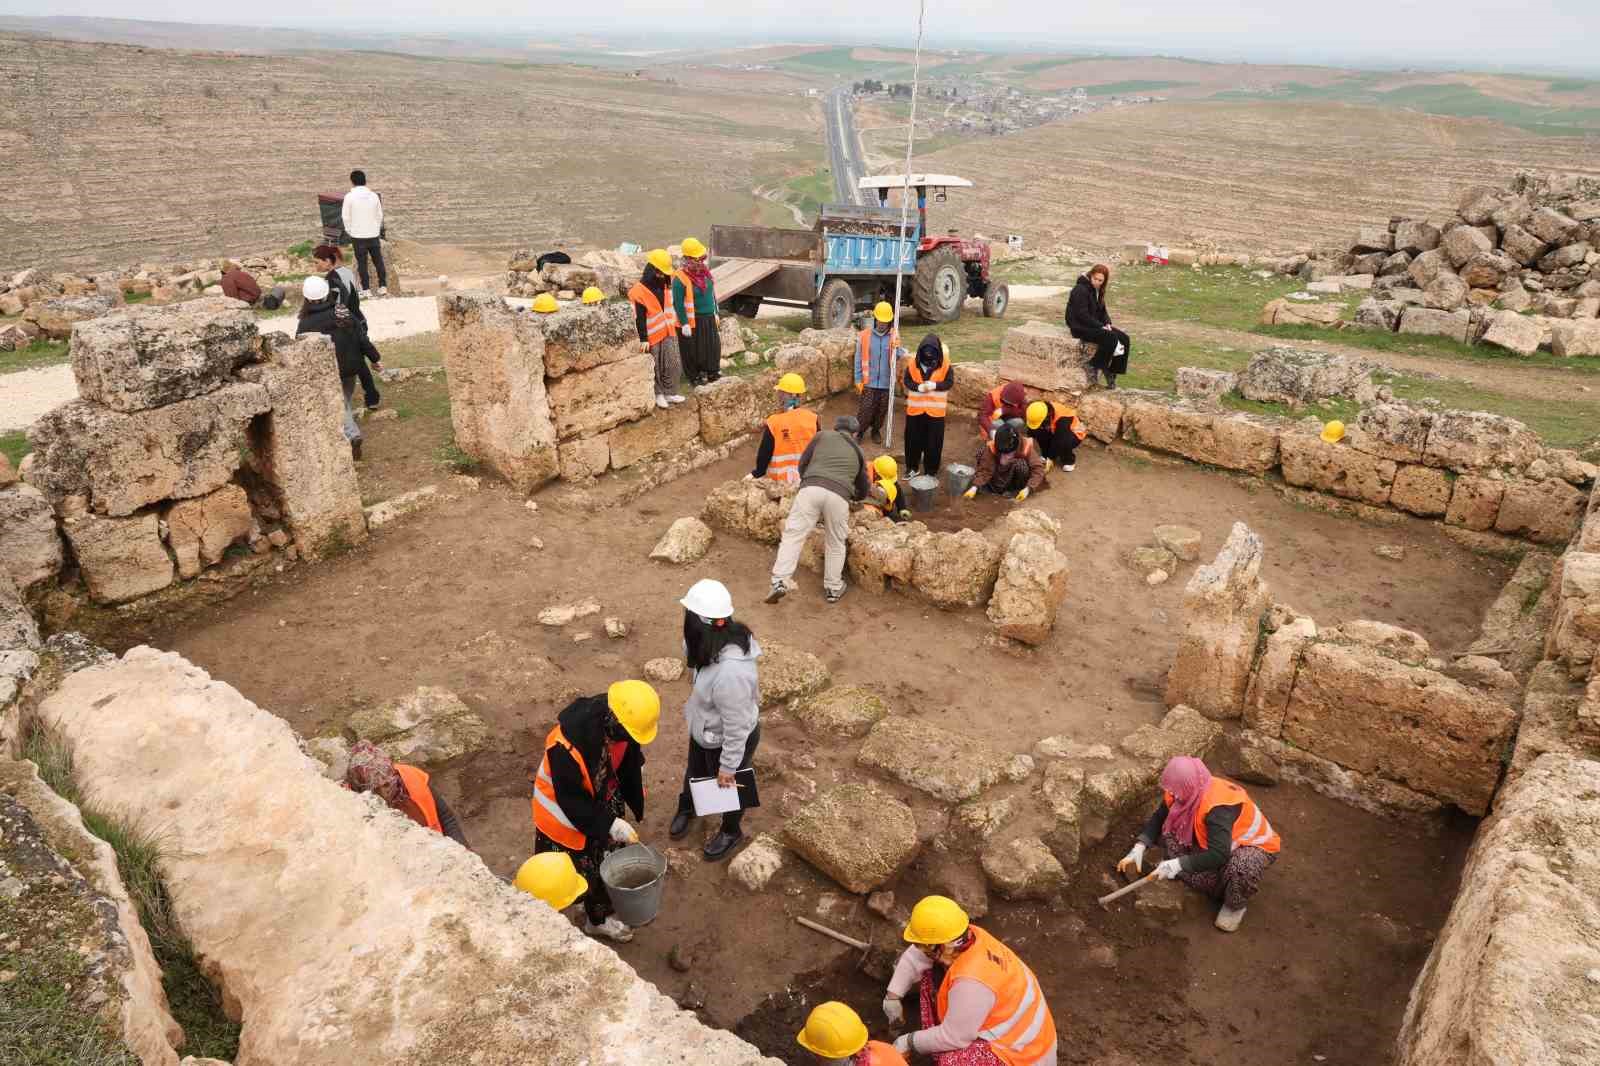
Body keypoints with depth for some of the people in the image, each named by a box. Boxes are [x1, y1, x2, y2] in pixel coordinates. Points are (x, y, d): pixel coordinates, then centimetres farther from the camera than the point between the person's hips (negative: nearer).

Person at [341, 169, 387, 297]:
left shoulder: (350, 196, -9)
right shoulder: (374, 195, 0)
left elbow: (346, 216, -5)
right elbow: (379, 215, 6)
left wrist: (349, 231, 10)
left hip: (358, 235, -2)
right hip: (374, 234, 3)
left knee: (362, 262, 5)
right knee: (378, 261, 10)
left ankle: (366, 290, 6)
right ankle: (383, 286, 9)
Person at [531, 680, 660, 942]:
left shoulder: (619, 725, -22)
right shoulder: (567, 745, -41)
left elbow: (630, 764, -1)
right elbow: (571, 800, -29)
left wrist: (636, 804, 5)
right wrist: (610, 824, -26)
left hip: (601, 802, 7)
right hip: (564, 812, -6)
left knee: (603, 864, 22)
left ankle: (599, 918, 45)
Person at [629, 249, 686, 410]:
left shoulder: (662, 284, 8)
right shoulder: (639, 291, -17)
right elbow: (639, 318, -18)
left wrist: (674, 324, 22)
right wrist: (643, 339, -20)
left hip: (668, 332, 7)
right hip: (653, 335, -7)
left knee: (672, 364, 7)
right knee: (656, 367, 3)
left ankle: (670, 393, 17)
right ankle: (658, 394, 15)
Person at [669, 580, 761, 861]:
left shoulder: (731, 673, -46)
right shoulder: (725, 637, -20)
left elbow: (737, 726, -32)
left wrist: (728, 766, -19)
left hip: (728, 740, -7)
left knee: (726, 787, 23)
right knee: (695, 773, 33)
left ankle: (731, 832, 54)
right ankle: (686, 808, 65)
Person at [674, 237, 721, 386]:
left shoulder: (704, 270, 3)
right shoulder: (680, 278, -20)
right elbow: (678, 303, -18)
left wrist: (715, 312, 15)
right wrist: (684, 324, -19)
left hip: (708, 318, 7)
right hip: (692, 321, -7)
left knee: (713, 345, 16)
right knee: (693, 350, 6)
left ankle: (712, 371, 34)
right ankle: (695, 376, 21)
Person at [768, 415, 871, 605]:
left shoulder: (822, 435, 24)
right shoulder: (858, 451, 29)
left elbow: (802, 463, 21)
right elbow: (863, 490, 36)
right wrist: (852, 496, 58)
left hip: (811, 489, -1)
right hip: (839, 495, 1)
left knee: (793, 534, 2)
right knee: (835, 544, 17)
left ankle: (780, 581, -10)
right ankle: (833, 589, 26)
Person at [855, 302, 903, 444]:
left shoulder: (894, 337, 0)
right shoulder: (864, 335, -4)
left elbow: (899, 357, -6)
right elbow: (858, 359, -1)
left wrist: (897, 349, -28)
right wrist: (858, 379, -3)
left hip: (886, 382, 2)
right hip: (869, 382, -2)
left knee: (882, 409, 13)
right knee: (866, 409, -1)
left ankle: (876, 430, 34)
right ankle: (859, 431, 17)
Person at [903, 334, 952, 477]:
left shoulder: (945, 365, -5)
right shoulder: (913, 363, -2)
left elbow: (949, 382, -4)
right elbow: (907, 381, 1)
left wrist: (934, 385, -20)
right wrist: (918, 387, -17)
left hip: (935, 409, -2)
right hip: (915, 408, 2)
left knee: (933, 441, 4)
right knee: (913, 438, 10)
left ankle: (931, 470, 16)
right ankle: (912, 467, 26)